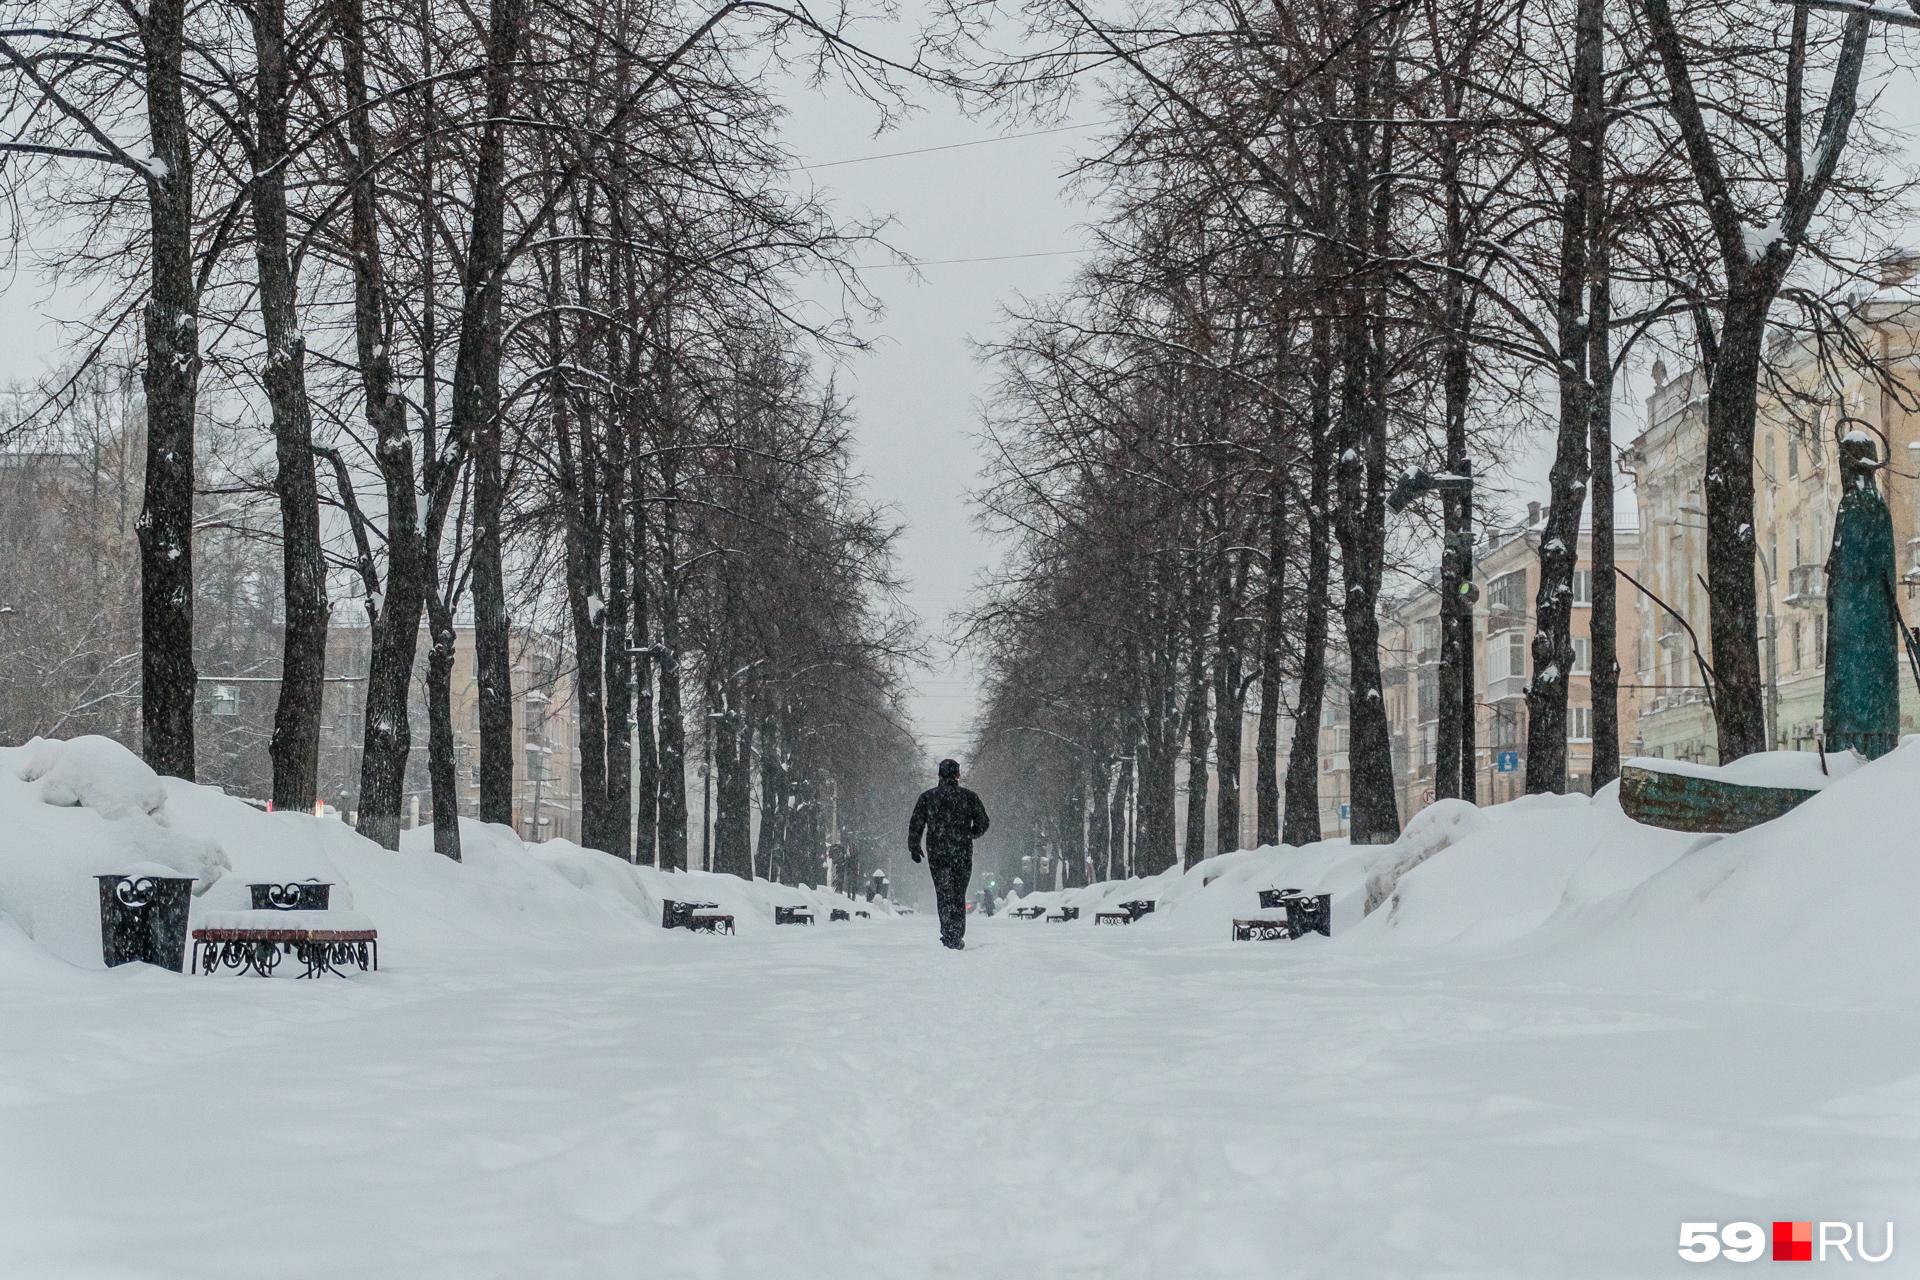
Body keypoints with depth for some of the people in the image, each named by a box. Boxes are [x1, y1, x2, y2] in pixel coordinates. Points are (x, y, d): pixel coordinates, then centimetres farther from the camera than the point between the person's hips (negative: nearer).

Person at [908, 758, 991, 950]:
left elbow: (916, 825, 1)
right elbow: (982, 824, 3)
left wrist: (914, 847, 12)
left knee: (944, 894, 1)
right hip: (963, 854, 1)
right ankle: (957, 938, 6)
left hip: (937, 854, -1)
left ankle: (948, 935, -14)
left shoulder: (927, 797, 1)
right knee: (959, 895, 10)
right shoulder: (969, 797, 1)